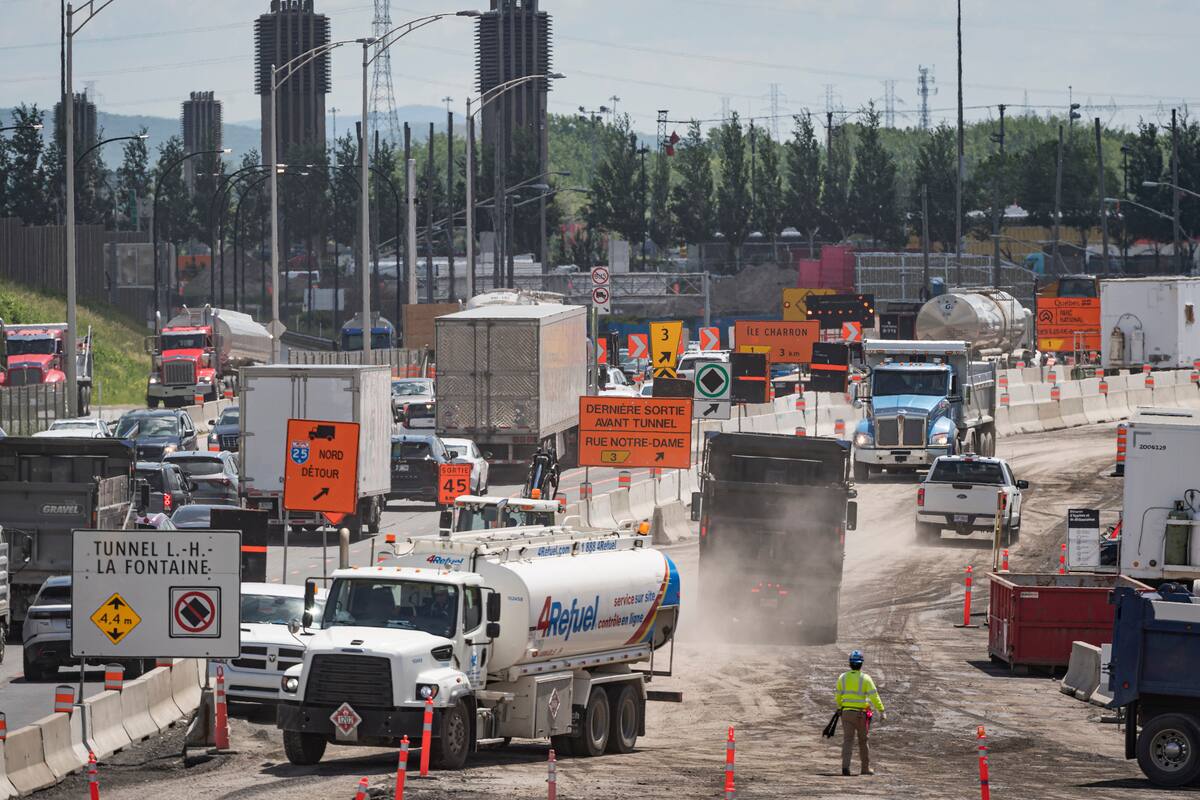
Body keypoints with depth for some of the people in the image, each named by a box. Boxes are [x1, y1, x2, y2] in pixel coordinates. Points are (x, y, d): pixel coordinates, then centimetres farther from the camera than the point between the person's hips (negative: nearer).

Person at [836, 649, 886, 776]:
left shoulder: (842, 678, 2)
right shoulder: (865, 678, -9)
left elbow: (839, 696, 12)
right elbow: (874, 696, -14)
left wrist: (839, 708, 29)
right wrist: (882, 711, -11)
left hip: (846, 712, 2)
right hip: (861, 714, -2)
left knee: (847, 740, -3)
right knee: (863, 741, 13)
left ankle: (845, 766, -21)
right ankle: (866, 768, 23)